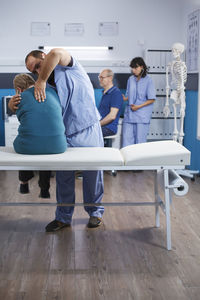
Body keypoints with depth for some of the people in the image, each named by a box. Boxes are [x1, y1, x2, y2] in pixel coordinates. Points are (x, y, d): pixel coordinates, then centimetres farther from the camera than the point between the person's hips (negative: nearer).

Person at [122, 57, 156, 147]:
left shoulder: (148, 80, -5)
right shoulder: (131, 79, 10)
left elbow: (152, 99, -6)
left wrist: (139, 106, -14)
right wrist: (124, 98, -4)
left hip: (142, 115, -4)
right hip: (129, 113, 4)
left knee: (140, 140, 1)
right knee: (127, 138, 0)